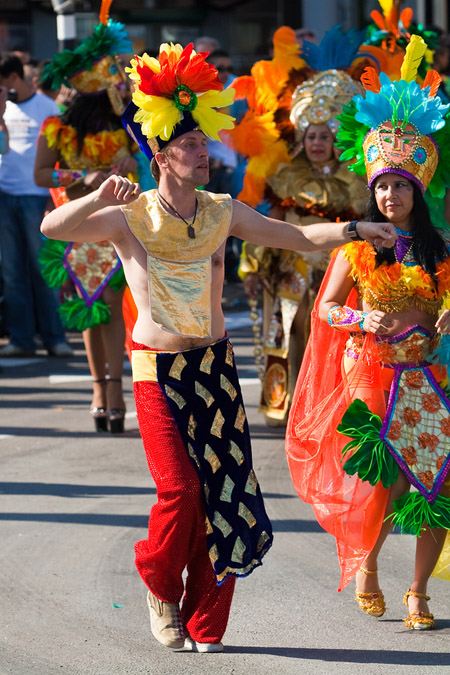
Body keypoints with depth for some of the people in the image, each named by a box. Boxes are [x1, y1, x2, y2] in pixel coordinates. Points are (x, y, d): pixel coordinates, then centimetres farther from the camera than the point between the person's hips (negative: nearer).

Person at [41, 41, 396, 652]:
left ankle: (204, 627, 12)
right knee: (180, 487, -17)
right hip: (158, 370, -4)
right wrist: (100, 198, -32)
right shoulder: (131, 217, -6)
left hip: (216, 366, 4)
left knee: (226, 496, 0)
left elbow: (298, 235, 12)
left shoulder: (222, 212, 7)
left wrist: (353, 230, -2)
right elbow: (54, 228, -17)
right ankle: (160, 586, 13)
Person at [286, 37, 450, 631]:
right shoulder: (358, 246, 0)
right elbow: (326, 309, 5)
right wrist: (363, 320, -14)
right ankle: (365, 565, 24)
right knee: (381, 482, -5)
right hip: (371, 372, -2)